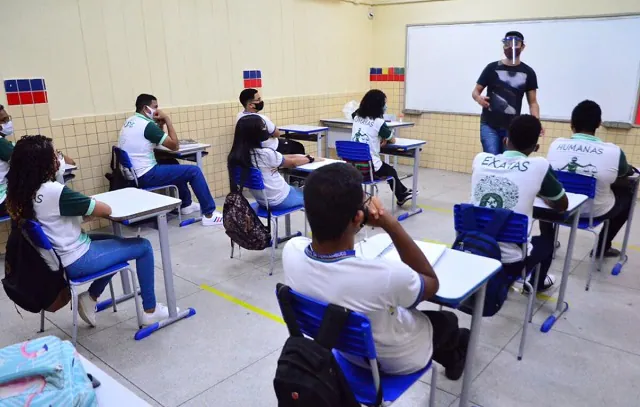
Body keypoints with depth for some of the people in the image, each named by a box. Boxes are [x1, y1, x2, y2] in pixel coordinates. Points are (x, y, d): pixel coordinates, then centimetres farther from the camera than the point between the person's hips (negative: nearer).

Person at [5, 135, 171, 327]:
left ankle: (91, 298, 24)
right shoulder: (54, 192, -28)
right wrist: (92, 203, 0)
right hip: (77, 261, -9)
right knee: (143, 246, 4)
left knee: (115, 241, 28)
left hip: (56, 257, 9)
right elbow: (106, 210, -19)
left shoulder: (21, 192, -2)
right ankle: (150, 310, 13)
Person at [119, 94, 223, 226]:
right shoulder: (147, 125, -17)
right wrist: (167, 119, -7)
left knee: (174, 166, 31)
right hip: (146, 177, -10)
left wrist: (160, 123, 6)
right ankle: (209, 214, -2)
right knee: (194, 171, -5)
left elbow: (157, 141, 21)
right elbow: (175, 145, -12)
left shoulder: (130, 121, 11)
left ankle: (186, 205, 38)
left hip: (133, 175, 10)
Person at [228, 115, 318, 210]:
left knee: (299, 190, 30)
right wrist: (310, 159, 10)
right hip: (280, 200, -7)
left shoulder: (235, 156, -5)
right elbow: (292, 163, -7)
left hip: (262, 200, 7)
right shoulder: (265, 154, -26)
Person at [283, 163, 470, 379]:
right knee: (447, 319, 29)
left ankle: (448, 355, 56)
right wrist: (392, 225, -27)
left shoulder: (291, 251, -27)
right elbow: (432, 283, -18)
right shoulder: (384, 275, -43)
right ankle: (454, 355, 63)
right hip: (398, 361, -4)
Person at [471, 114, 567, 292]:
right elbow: (562, 206, 9)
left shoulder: (480, 159, 1)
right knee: (547, 239, 31)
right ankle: (537, 283, 54)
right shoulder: (540, 166, -8)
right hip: (510, 263, -2)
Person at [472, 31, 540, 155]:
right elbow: (475, 91, 5)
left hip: (512, 127, 2)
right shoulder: (492, 68, 2)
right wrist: (478, 98, -20)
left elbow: (532, 102, 6)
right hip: (489, 125, -2)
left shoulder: (528, 72, 6)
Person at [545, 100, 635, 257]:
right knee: (628, 194, 26)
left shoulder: (556, 144, -14)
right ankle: (602, 247, 32)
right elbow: (626, 173, 2)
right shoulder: (614, 151, -20)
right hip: (595, 212, -2)